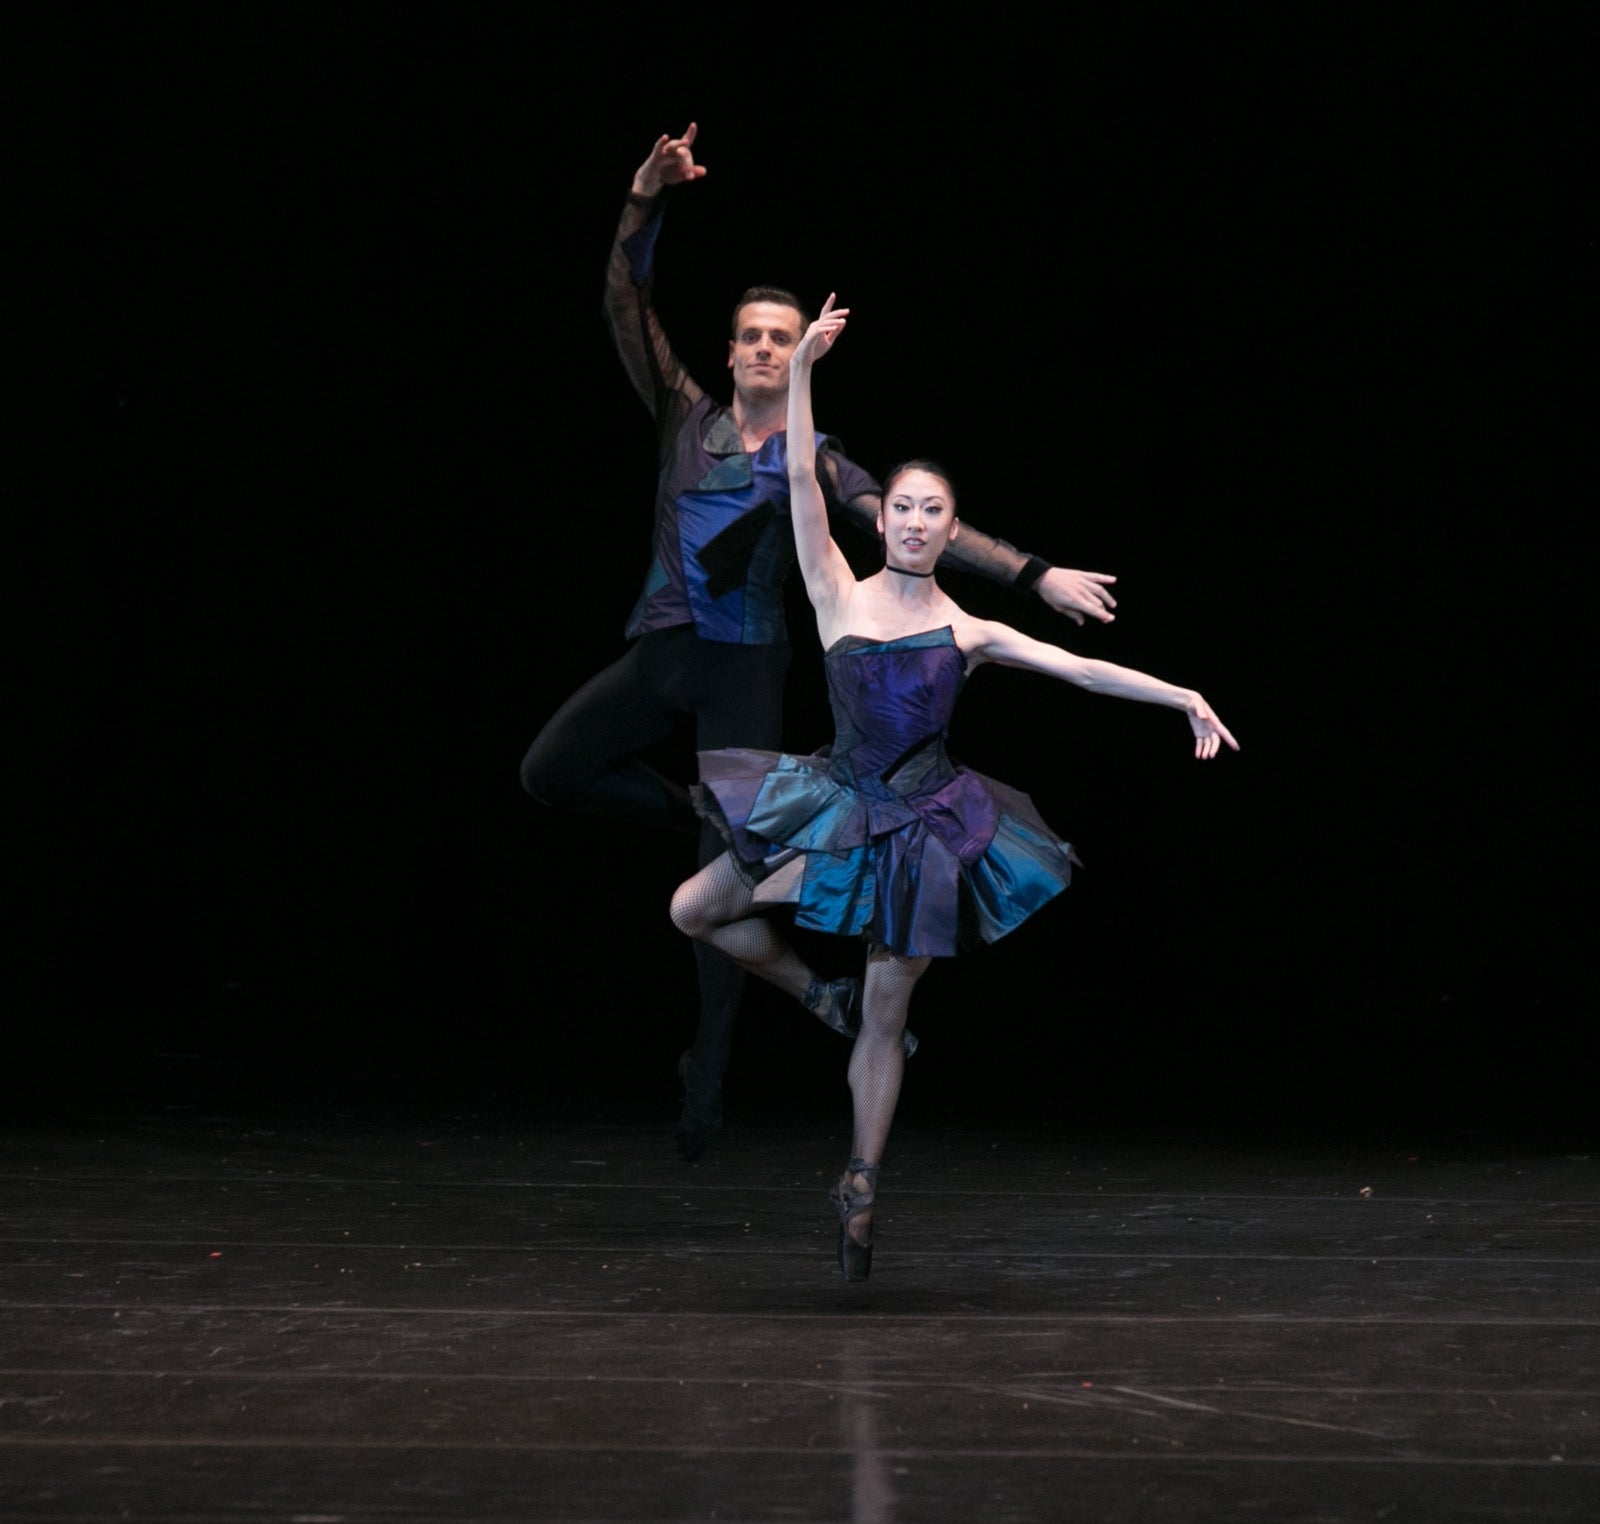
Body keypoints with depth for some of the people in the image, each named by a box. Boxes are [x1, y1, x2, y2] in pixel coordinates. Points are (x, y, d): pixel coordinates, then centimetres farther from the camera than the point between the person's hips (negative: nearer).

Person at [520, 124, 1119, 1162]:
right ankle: (699, 812, 10)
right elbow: (628, 306, 1)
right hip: (661, 649, 2)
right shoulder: (686, 416, 8)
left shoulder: (816, 462, 5)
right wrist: (649, 198, -13)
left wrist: (1034, 575, -11)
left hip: (745, 668, -2)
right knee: (551, 770, -13)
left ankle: (710, 1067, 4)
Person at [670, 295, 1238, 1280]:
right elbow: (802, 481, -9)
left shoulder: (969, 633, 2)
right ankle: (822, 995, 20)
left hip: (922, 828, -1)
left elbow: (1080, 668, 0)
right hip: (837, 809, 1)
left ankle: (862, 1188, 15)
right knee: (694, 911, -1)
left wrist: (1184, 698, -7)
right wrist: (802, 371, -17)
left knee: (887, 1015, 4)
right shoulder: (840, 598, -2)